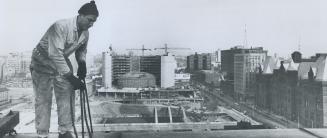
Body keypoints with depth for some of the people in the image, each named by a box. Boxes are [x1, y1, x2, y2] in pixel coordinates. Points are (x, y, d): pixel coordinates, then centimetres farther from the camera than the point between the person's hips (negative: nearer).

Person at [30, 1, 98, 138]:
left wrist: (82, 62, -10)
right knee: (43, 100, -5)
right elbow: (55, 54, -35)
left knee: (67, 96, 0)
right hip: (43, 62, -6)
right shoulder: (61, 26, -30)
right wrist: (71, 77, -35)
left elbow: (81, 50, 13)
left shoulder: (85, 33, -7)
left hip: (62, 62, 6)